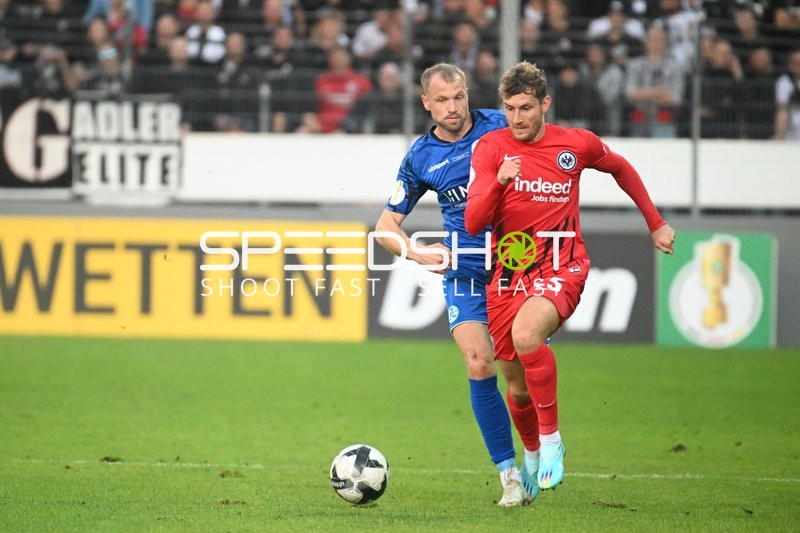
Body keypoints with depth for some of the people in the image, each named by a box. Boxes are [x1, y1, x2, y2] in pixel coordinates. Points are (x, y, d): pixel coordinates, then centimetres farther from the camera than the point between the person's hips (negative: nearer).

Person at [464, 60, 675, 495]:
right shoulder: (490, 147, -4)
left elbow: (620, 168, 21)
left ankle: (551, 438, -18)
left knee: (526, 334, -34)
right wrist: (498, 181, -29)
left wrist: (655, 223, 23)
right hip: (507, 275, 2)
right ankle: (532, 452, 40)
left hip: (560, 269, -2)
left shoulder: (577, 144, -2)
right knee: (517, 389, 8)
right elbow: (472, 222, -11)